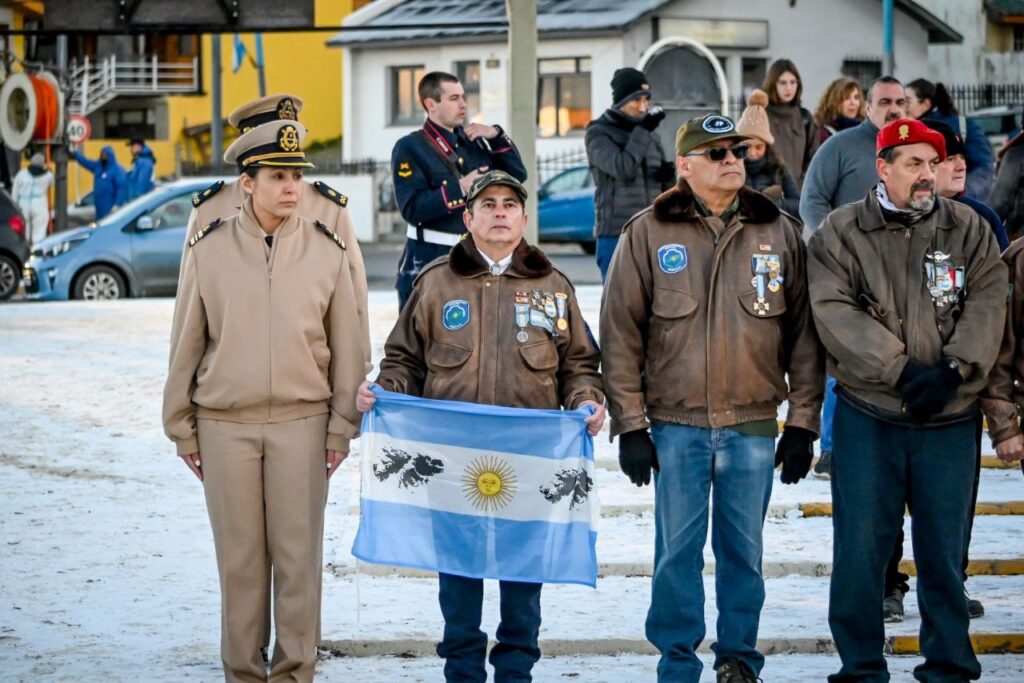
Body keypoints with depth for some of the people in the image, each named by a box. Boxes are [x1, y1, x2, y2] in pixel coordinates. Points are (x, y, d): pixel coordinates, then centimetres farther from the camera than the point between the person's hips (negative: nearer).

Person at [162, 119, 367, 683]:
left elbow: (347, 345, 7)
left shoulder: (326, 250, 2)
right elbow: (185, 344, 7)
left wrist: (342, 426, 4)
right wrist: (182, 427, 7)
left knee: (298, 553, 1)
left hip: (302, 420, 0)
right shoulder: (209, 250, 2)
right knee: (239, 555, 5)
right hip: (225, 423, 0)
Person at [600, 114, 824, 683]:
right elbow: (621, 333, 1)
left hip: (753, 424, 1)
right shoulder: (648, 234, 1)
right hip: (676, 423, -1)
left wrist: (804, 422, 4)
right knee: (678, 549, 2)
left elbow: (805, 332, 8)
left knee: (745, 549, 8)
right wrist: (630, 425, -4)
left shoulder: (780, 232, 6)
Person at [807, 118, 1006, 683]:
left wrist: (954, 369, -17)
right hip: (867, 418, -1)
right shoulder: (839, 233, 1)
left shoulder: (968, 230, 7)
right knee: (861, 546, 2)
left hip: (950, 419, 1)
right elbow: (836, 315, -10)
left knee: (944, 550, 7)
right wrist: (902, 371, -18)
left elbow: (987, 304, -2)